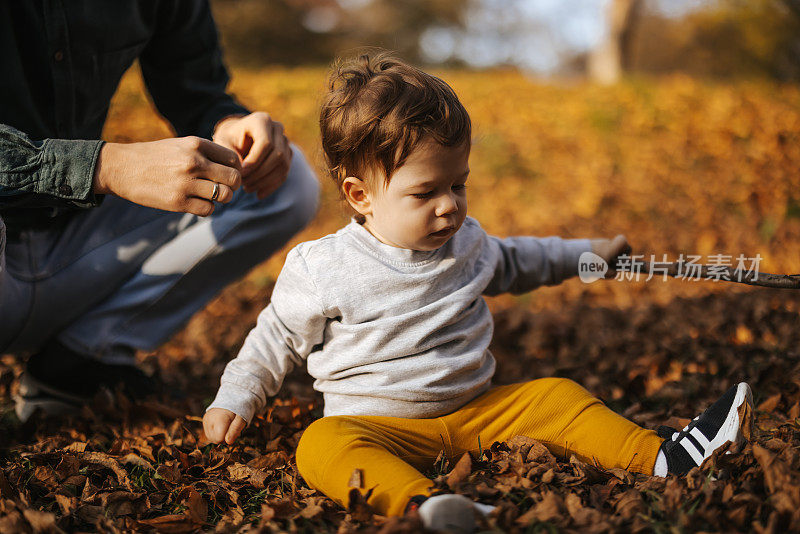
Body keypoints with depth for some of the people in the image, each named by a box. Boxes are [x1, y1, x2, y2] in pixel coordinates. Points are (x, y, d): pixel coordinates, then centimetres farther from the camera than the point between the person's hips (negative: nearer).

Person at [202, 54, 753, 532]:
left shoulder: (467, 244, 7)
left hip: (476, 410, 5)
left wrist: (586, 253, 32)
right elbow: (279, 338, 6)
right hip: (377, 424, -5)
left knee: (555, 396, -12)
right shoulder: (322, 269, -8)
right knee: (322, 444, -35)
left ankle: (662, 455, -16)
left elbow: (510, 263, 30)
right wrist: (235, 400, -2)